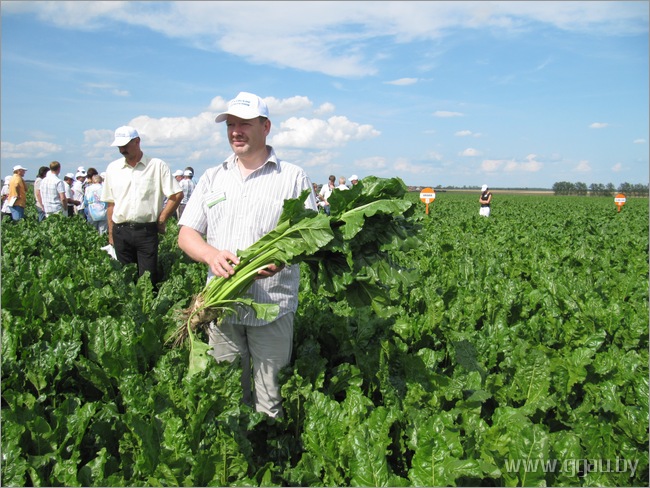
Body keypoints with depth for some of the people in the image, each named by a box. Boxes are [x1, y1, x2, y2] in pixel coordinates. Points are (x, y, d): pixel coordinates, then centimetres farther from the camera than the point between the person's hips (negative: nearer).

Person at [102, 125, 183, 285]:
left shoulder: (157, 166, -1)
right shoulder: (113, 168, 11)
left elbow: (177, 195, -2)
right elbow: (111, 204, 14)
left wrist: (161, 220, -3)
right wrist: (111, 233, 10)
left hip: (146, 230, -3)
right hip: (120, 232, 3)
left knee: (149, 278, -3)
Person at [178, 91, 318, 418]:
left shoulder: (293, 177, 3)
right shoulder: (212, 177, 13)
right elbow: (186, 234, 9)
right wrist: (211, 254, -13)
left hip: (272, 307, -3)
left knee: (270, 399, 4)